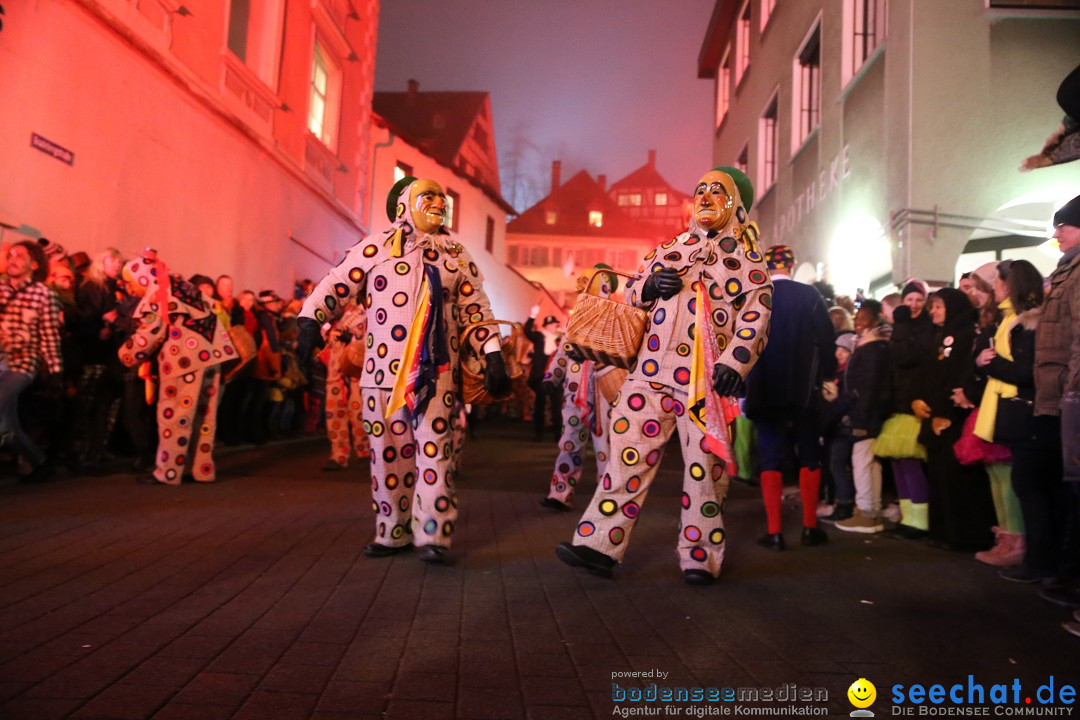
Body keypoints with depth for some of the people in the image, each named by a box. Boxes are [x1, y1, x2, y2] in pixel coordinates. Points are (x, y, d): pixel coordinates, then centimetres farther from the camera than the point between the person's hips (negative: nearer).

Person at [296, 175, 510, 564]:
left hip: (436, 370, 1)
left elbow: (476, 309, 12)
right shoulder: (374, 247, 6)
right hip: (384, 369, 0)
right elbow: (335, 285, 1)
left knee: (433, 448, -5)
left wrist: (493, 357, 5)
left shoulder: (455, 253, 13)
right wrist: (310, 320, -15)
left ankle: (432, 535, 0)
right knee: (388, 450, 5)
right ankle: (392, 532, 16)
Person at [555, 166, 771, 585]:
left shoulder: (747, 259, 8)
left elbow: (756, 315, -2)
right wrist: (649, 286, -1)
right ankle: (599, 545, 3)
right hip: (652, 371, 3)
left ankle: (700, 557, 14)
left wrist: (734, 363, -16)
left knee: (705, 468, 1)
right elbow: (631, 293, 23)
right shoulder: (669, 248, 19)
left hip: (706, 378, -3)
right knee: (628, 454, -1)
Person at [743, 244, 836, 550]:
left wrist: (748, 382, 9)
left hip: (766, 389, 0)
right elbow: (827, 339, -4)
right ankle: (810, 527, 13)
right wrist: (826, 374, 10)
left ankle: (774, 531, 1)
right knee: (808, 456, 11)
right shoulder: (809, 295, -2)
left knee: (771, 458, 3)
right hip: (804, 388, 0)